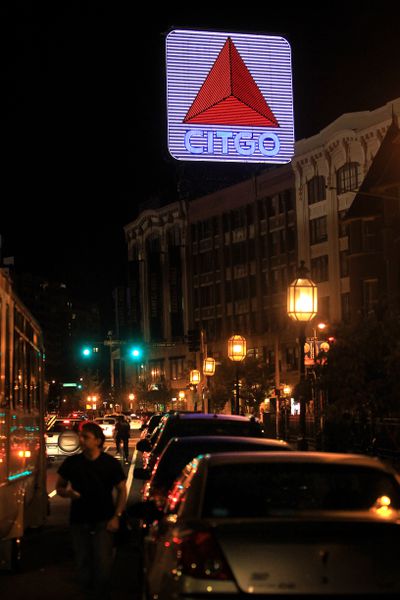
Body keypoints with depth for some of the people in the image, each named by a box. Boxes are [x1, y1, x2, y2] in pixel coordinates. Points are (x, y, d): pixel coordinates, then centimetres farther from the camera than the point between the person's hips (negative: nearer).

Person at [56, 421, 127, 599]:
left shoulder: (110, 463, -4)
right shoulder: (71, 462, 0)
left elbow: (122, 490, 3)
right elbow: (59, 487, 11)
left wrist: (116, 516, -6)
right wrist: (68, 493, -13)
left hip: (103, 522, -2)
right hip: (79, 522, 2)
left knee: (103, 564, -5)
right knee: (83, 563, 9)